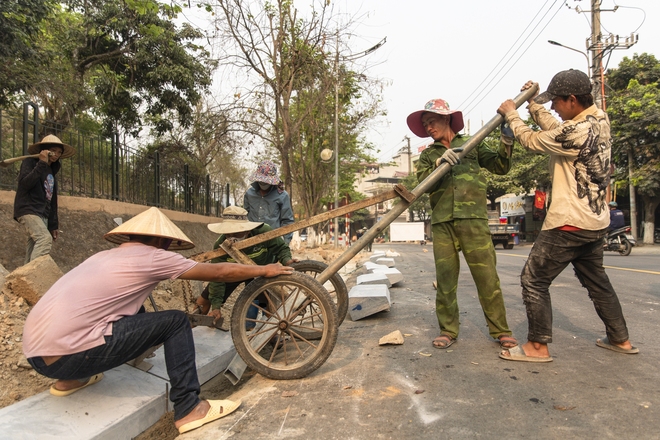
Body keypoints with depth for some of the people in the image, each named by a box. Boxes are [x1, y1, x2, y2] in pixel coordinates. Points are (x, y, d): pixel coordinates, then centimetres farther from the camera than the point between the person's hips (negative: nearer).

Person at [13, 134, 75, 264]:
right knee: (45, 238, -26)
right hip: (28, 210, -7)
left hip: (43, 214, 7)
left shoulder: (52, 170, 21)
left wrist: (53, 224, 16)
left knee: (34, 248, 1)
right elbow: (25, 183, -19)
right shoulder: (30, 162, 1)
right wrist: (42, 163, -18)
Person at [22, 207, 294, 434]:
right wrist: (264, 270, 16)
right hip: (67, 355, -9)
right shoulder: (152, 256, -3)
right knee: (175, 322, -2)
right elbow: (221, 273, 3)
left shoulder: (105, 256, 19)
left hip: (36, 352, 9)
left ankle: (70, 379, 28)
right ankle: (188, 409, 3)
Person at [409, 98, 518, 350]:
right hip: (442, 222, 2)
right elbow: (422, 183, 1)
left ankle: (500, 331, 10)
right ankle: (448, 330, 14)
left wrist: (506, 142, -5)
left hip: (473, 218, -1)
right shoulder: (427, 155, 18)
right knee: (445, 279, 3)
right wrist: (439, 163, -15)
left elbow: (500, 167, 10)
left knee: (487, 276, -2)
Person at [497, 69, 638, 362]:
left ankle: (538, 346, 5)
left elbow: (532, 141, -10)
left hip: (569, 224, -9)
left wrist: (511, 113, 5)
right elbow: (556, 131, 15)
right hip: (596, 222, 10)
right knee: (596, 280, 23)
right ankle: (620, 339, 35)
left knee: (534, 280, -1)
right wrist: (533, 104, 16)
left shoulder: (576, 131, -23)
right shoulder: (600, 120, 4)